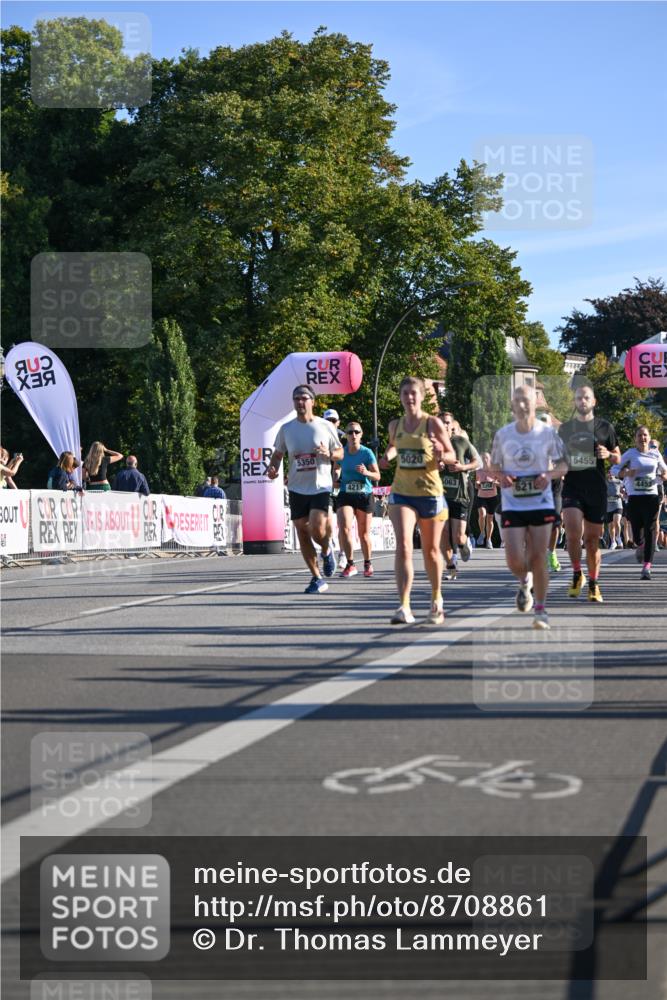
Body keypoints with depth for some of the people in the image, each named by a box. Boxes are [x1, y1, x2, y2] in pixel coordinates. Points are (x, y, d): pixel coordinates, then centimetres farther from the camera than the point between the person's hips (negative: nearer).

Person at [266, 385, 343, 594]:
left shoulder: (325, 426, 0)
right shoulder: (286, 429, 5)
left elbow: (340, 453, 8)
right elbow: (278, 454, 14)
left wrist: (328, 454, -15)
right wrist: (272, 468, -8)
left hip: (321, 486, -3)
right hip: (297, 488, 3)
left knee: (317, 528, -19)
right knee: (302, 532, 4)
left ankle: (327, 550, 18)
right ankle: (317, 578, 15)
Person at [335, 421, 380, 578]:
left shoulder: (367, 453, -6)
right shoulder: (341, 452, 1)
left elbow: (377, 476, -6)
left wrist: (366, 472, -25)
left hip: (364, 496, -1)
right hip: (345, 495, 1)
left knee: (364, 534, 8)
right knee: (344, 529, -20)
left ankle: (367, 564, 31)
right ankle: (350, 565, -10)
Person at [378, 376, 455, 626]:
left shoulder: (433, 423, -5)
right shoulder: (395, 425, 5)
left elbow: (452, 455, 1)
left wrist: (441, 455, -21)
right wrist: (387, 457, 5)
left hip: (430, 493, -1)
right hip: (401, 493, 1)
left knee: (431, 550, 12)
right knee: (403, 546, -17)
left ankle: (436, 599, 35)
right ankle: (404, 607, -22)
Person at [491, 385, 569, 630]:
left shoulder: (547, 433, -3)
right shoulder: (503, 434, 1)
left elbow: (563, 465, 4)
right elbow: (494, 465, 12)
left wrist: (549, 475, -17)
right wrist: (502, 477, -10)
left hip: (541, 503, -1)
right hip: (512, 504, 1)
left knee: (538, 558, -2)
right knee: (514, 559, -7)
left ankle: (541, 611, 9)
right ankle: (524, 582, 28)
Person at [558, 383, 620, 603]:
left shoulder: (604, 427, 5)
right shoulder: (565, 428, 9)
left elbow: (618, 457, 11)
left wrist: (608, 454, -10)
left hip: (596, 488, 0)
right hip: (572, 487, 0)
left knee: (592, 539, 5)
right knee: (573, 533, -20)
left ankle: (593, 586, 18)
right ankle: (577, 574, 3)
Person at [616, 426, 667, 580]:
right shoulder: (629, 454, 3)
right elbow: (619, 471, 6)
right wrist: (627, 473, -16)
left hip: (651, 496, 0)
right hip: (634, 497, 0)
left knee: (650, 530, -11)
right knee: (636, 530, 1)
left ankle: (647, 566, -14)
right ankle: (640, 546, 40)